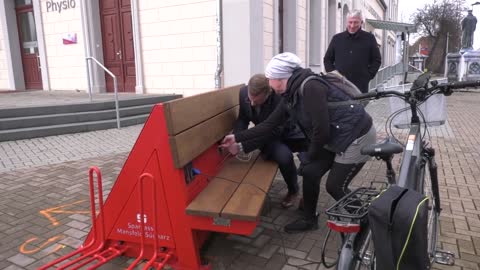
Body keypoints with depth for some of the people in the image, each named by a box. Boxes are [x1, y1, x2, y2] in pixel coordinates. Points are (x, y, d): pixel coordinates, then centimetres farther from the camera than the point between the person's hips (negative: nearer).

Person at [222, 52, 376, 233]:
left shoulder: (310, 87, -26)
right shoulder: (289, 97, 2)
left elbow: (321, 129, -26)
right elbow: (269, 125, 7)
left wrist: (310, 156, -9)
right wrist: (237, 137, 8)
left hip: (357, 136, -8)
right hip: (334, 139, 8)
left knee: (335, 186, -3)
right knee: (310, 172, 6)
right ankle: (309, 219, 25)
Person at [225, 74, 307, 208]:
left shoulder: (282, 98, -35)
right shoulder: (244, 92, -19)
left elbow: (273, 131, -37)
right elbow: (242, 118, -5)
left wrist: (242, 146, -40)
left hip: (290, 134, -1)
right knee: (283, 156, -30)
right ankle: (293, 191, -1)